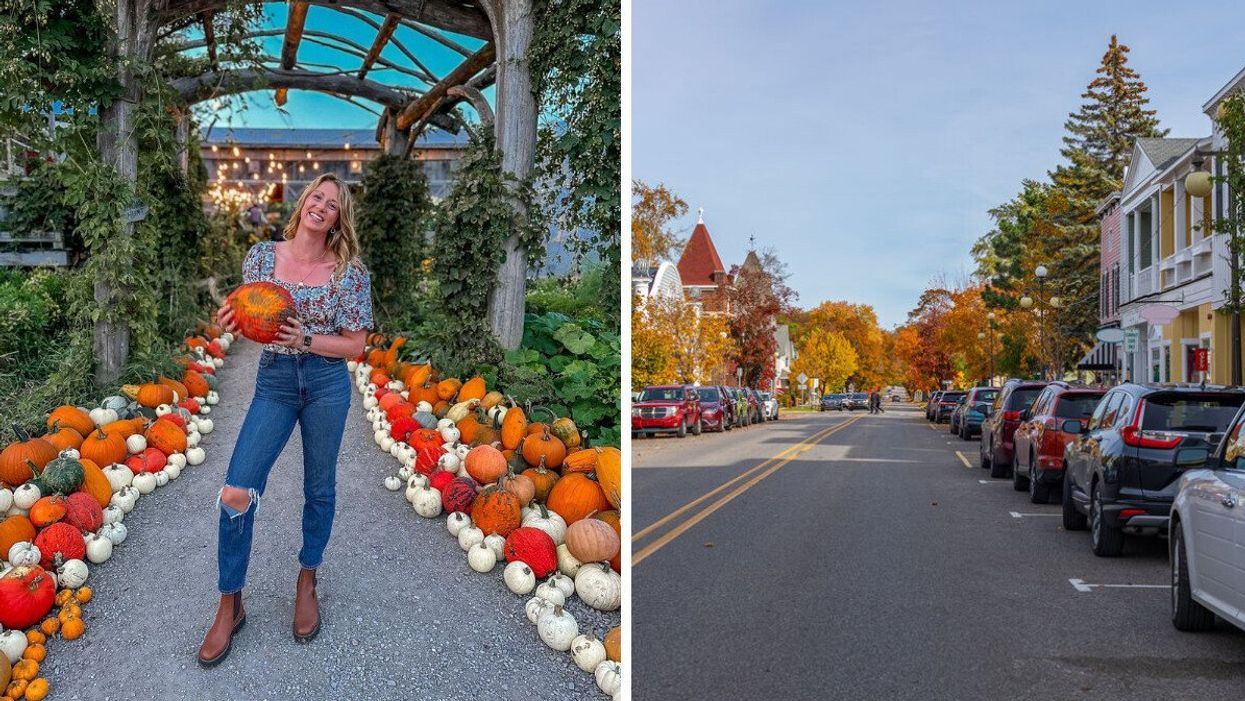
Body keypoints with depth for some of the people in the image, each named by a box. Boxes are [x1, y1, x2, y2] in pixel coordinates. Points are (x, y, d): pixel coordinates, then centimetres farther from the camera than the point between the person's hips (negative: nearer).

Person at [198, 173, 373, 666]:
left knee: (319, 490, 11)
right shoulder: (262, 255, 1)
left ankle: (307, 584, 34)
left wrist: (306, 340, -18)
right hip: (273, 382, 1)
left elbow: (355, 345, -3)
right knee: (236, 492, -9)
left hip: (326, 386, -1)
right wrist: (232, 321, -12)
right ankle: (230, 606, 10)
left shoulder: (349, 271, -5)